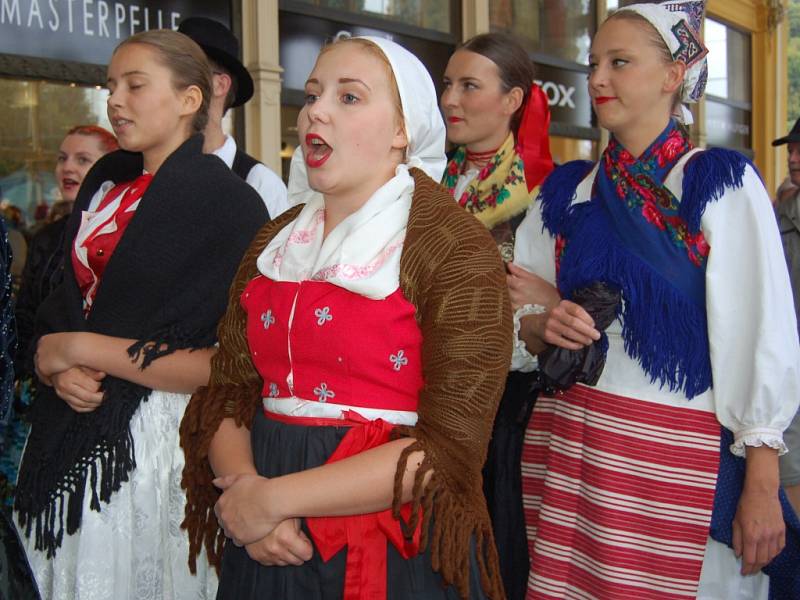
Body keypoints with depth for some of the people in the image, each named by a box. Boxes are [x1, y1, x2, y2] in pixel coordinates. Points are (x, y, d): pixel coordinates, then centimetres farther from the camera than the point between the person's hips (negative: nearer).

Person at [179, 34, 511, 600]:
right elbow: (227, 393, 6)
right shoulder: (273, 244, 7)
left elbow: (452, 444, -18)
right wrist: (243, 486, -14)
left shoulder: (455, 246, -11)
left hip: (396, 550, -4)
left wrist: (276, 499, -17)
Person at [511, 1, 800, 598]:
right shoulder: (567, 192, 11)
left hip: (679, 451, -4)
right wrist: (543, 325, -8)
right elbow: (518, 315, 16)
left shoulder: (720, 184, -3)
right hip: (568, 444, 4)